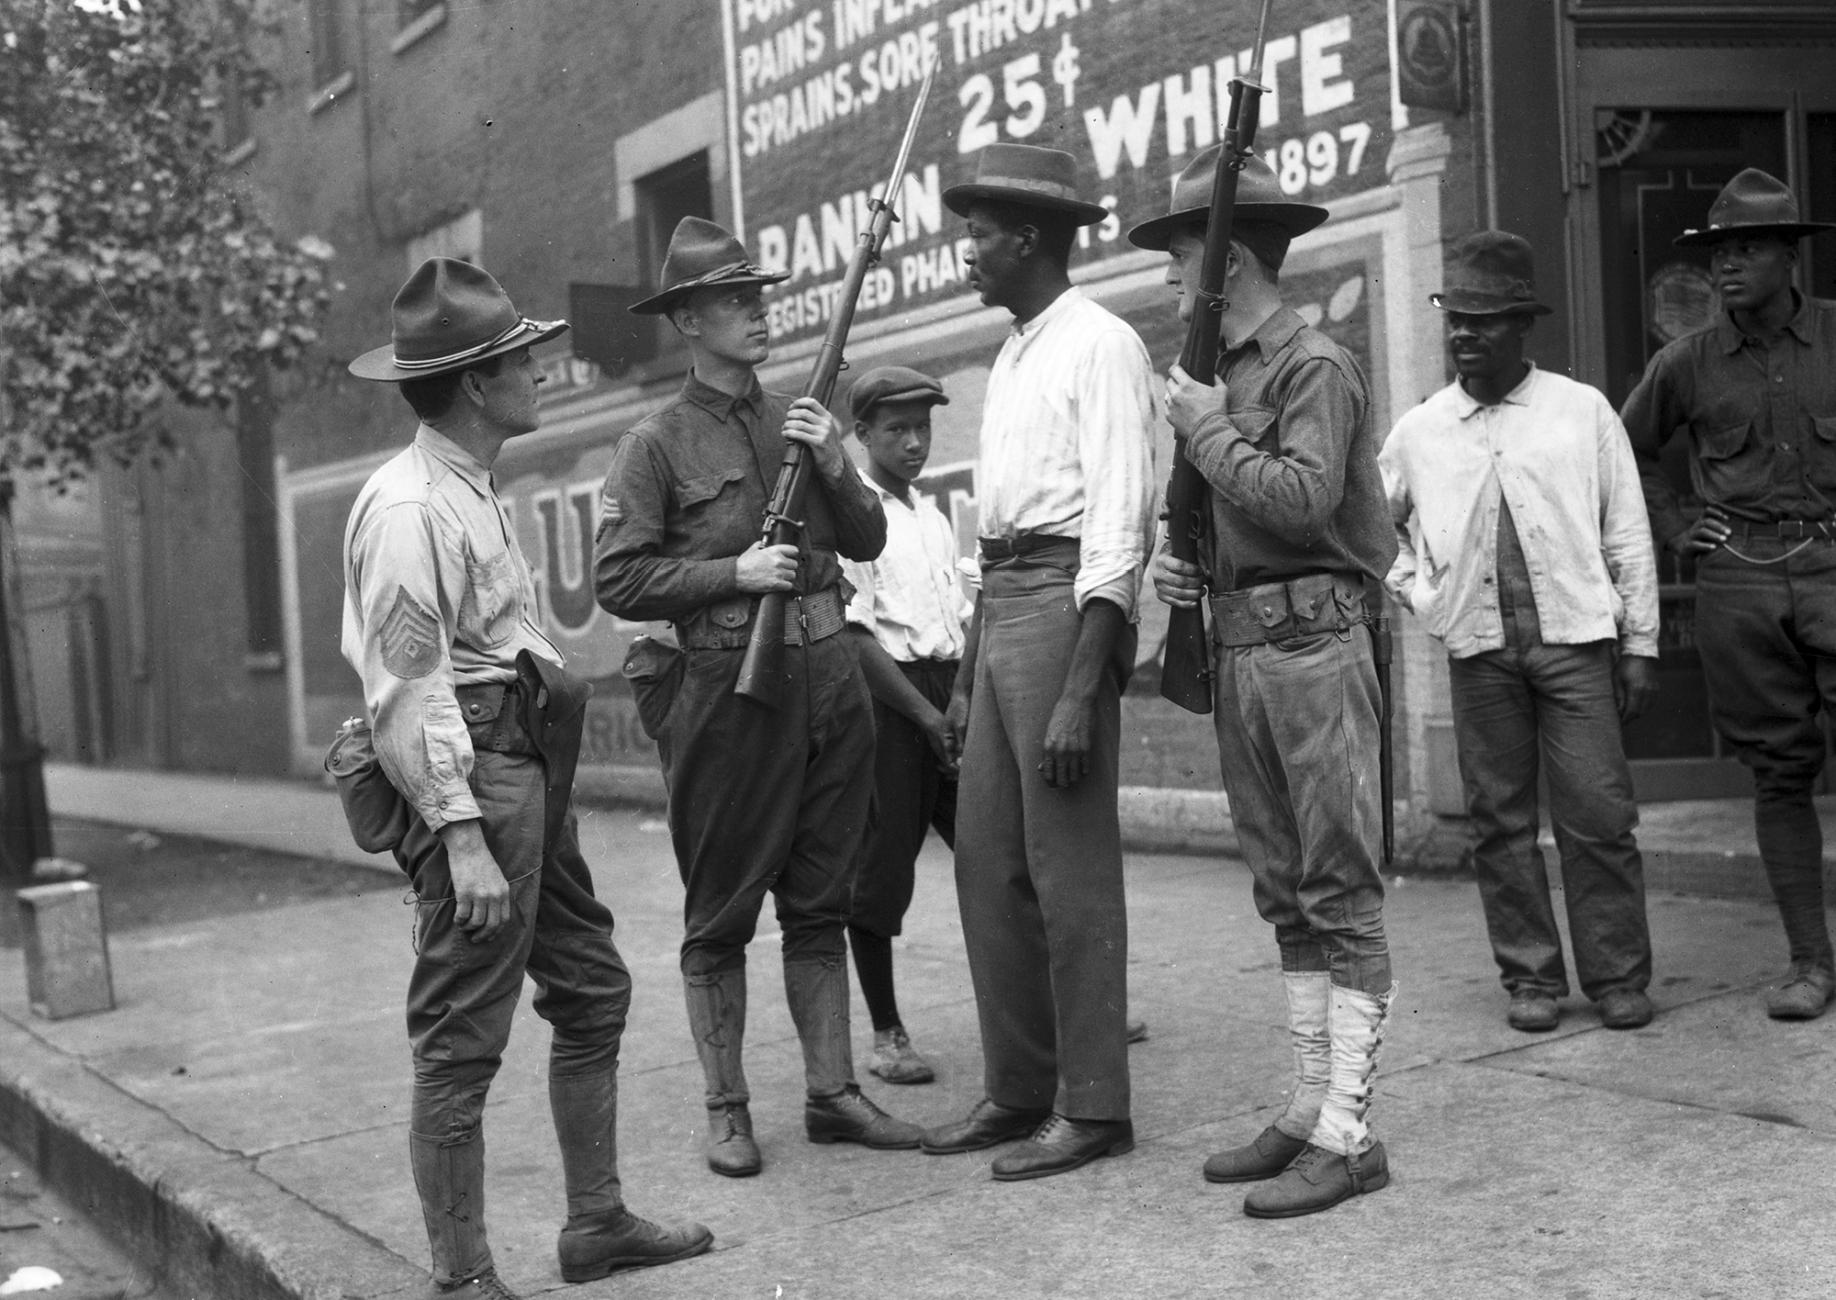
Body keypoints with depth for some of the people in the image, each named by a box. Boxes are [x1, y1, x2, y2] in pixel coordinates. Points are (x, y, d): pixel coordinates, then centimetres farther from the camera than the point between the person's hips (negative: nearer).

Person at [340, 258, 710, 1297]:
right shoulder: (410, 509, -15)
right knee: (461, 1042, -3)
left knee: (593, 991, 16)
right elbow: (408, 686, -19)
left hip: (529, 767, 11)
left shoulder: (475, 492, 17)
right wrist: (463, 840, -22)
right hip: (471, 778, -11)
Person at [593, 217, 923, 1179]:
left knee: (820, 901, 11)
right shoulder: (656, 446, -2)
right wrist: (733, 573, -16)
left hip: (826, 676, 5)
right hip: (723, 688, -5)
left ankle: (833, 1092, 21)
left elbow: (868, 542, 13)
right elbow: (618, 581, -7)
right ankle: (726, 1108, 16)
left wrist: (833, 468, -4)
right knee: (720, 912, 4)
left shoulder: (799, 421, 13)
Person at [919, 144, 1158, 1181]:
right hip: (1000, 607, 9)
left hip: (1068, 605, -9)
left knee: (1071, 871, -4)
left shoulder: (1100, 346, -8)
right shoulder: (1013, 356, 19)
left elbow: (1119, 524, -16)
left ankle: (1093, 1107, 8)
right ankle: (1019, 1089, 24)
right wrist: (968, 677, 21)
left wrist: (1079, 693, -22)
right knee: (987, 863, 12)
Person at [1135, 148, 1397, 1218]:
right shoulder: (1220, 371, 17)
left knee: (1342, 894, -5)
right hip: (1239, 647, 9)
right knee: (1285, 893, 11)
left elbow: (1301, 499, -22)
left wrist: (1207, 426, -11)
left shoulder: (1314, 365, -7)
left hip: (1311, 640, -9)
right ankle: (1311, 1108, 20)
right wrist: (1191, 570, 7)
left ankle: (1348, 1137, 0)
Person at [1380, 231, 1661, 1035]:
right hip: (1478, 647, 2)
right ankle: (1531, 978, 15)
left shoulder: (1582, 411, 5)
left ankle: (1618, 977, 10)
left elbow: (1628, 536, 6)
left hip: (1575, 637, -1)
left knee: (1597, 815, -3)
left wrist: (1640, 644, 3)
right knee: (1500, 819, 4)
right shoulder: (1418, 432, 8)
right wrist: (1416, 591, 8)